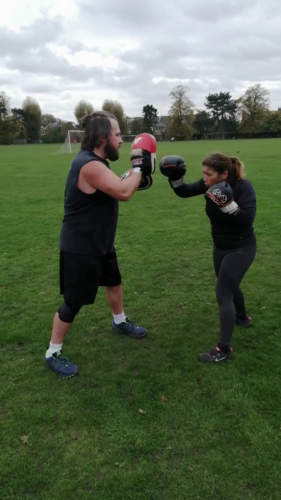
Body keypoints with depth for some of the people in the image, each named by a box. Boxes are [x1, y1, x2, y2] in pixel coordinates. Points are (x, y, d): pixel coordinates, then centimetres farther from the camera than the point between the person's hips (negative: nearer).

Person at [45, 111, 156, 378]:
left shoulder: (97, 161, 7)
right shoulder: (89, 165, -27)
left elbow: (119, 186, 12)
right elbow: (123, 192, -31)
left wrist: (137, 173, -5)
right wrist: (138, 165, -16)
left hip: (100, 243, 10)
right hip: (79, 248, -10)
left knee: (114, 282, 25)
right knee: (74, 301, 1)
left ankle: (119, 322, 51)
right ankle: (53, 353, 20)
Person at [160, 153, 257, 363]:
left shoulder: (243, 187, -25)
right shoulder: (210, 184, -9)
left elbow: (247, 219, -33)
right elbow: (184, 192, -4)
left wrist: (228, 204, -44)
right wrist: (175, 178, -21)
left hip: (241, 249, -7)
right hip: (221, 247, 8)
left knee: (223, 293, -9)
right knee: (230, 286, 26)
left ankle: (223, 349, 1)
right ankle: (243, 317, 55)